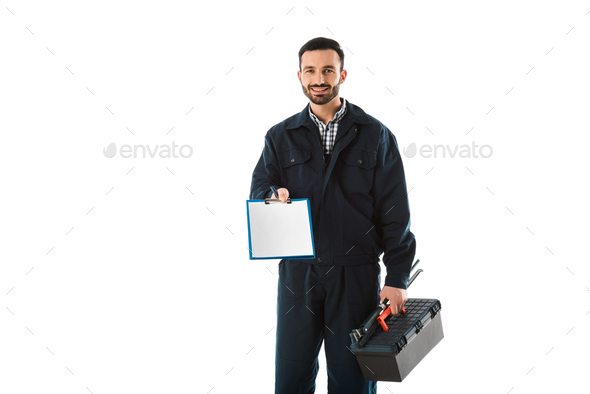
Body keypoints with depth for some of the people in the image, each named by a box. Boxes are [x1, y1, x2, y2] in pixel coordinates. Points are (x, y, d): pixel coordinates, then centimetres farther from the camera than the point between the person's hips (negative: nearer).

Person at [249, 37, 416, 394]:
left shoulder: (376, 136, 4)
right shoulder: (281, 137, 10)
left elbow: (395, 214, 0)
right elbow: (259, 191, 8)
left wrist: (397, 278, -6)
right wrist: (274, 196, -17)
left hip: (356, 274, -1)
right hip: (298, 272, 2)